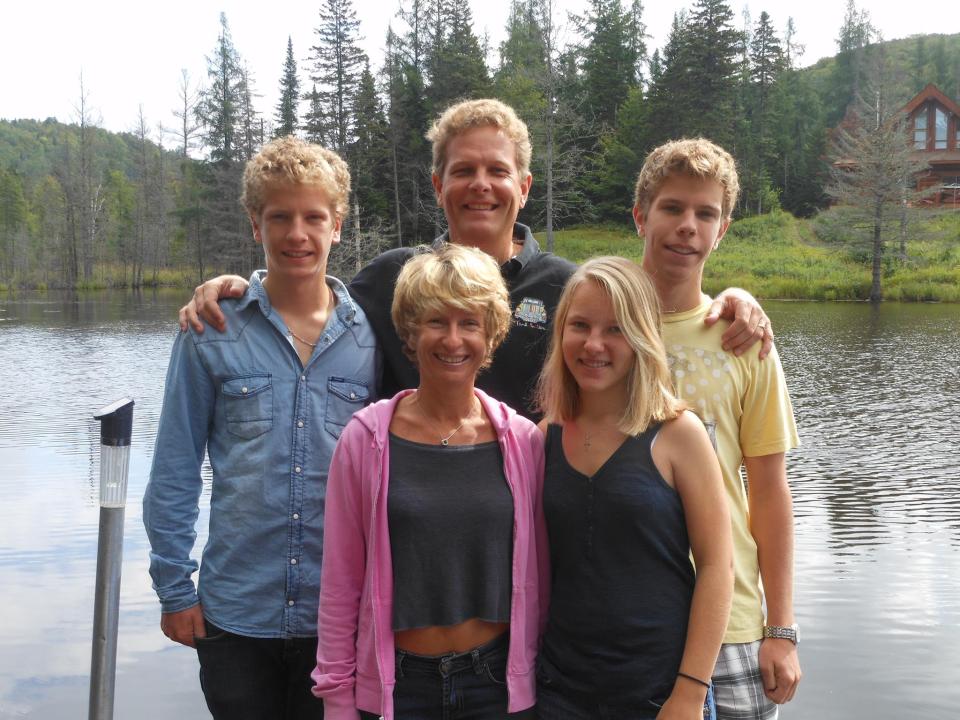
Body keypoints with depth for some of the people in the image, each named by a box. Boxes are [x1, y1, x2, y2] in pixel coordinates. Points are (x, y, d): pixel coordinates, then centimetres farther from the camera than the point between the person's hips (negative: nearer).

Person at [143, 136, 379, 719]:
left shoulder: (371, 334, -1)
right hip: (236, 613, -1)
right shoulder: (212, 330, -4)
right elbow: (174, 469, 0)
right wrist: (174, 588, -2)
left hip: (340, 612, 1)